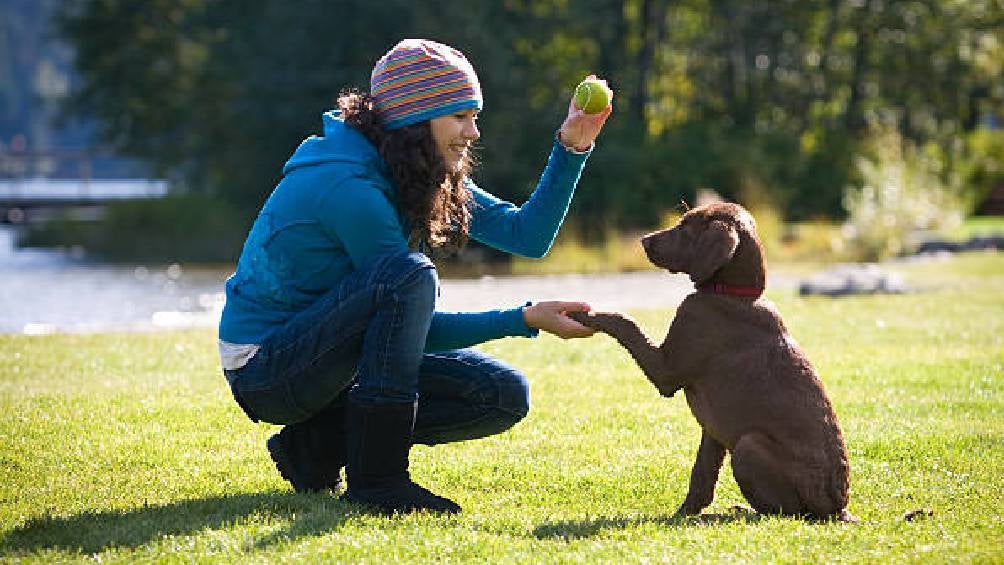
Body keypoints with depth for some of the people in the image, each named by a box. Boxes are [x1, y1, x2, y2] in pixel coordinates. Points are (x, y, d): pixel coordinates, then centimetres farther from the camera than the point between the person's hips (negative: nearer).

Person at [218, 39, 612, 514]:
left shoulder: (426, 178, 4)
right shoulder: (347, 185, -23)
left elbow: (528, 234, 3)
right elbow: (420, 328, -20)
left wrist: (571, 149, -7)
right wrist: (527, 319, -21)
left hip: (330, 358, 9)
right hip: (263, 368, -9)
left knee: (504, 396, -3)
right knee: (410, 275, -33)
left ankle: (321, 442, 3)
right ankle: (375, 478, -26)